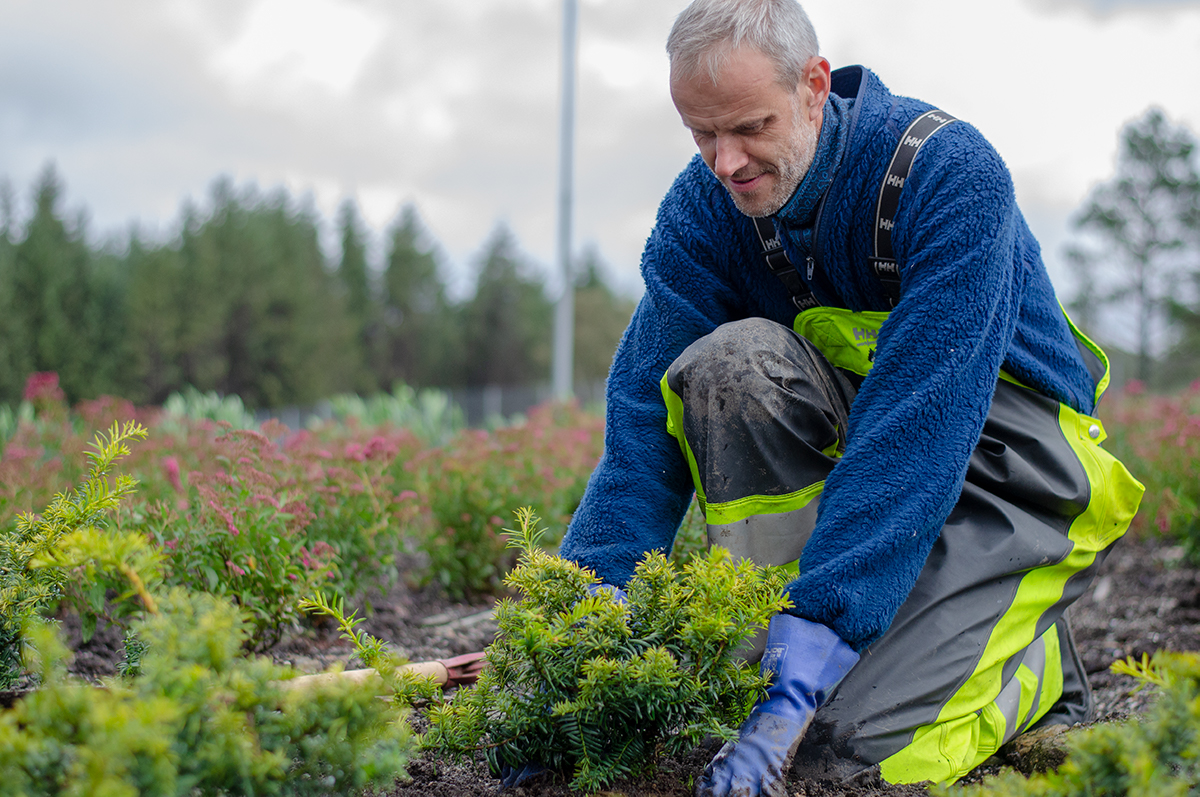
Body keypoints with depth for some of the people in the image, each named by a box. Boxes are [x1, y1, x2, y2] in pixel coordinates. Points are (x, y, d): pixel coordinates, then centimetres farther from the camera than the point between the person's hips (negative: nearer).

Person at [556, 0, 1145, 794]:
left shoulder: (950, 172, -25)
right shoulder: (703, 207, -8)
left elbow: (916, 428, -33)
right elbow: (646, 414, -13)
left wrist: (804, 671, -38)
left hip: (1010, 467, -5)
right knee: (731, 361, -26)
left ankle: (1030, 659, 8)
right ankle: (796, 638, -14)